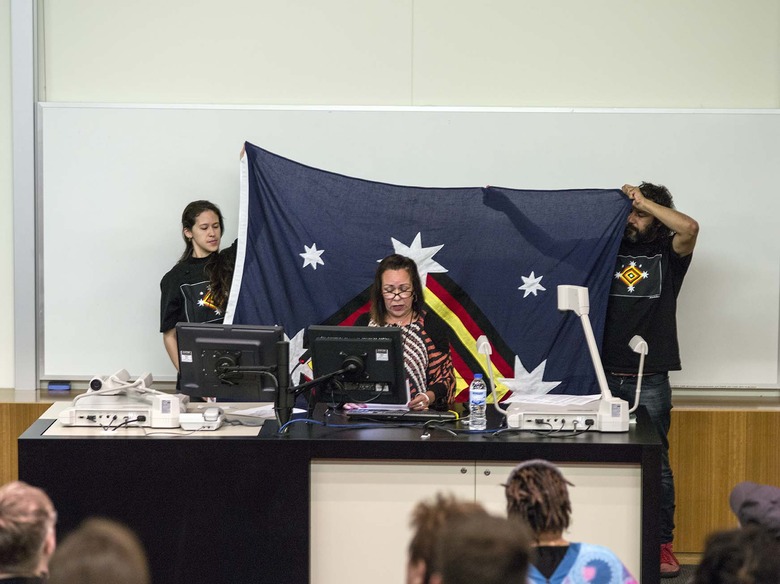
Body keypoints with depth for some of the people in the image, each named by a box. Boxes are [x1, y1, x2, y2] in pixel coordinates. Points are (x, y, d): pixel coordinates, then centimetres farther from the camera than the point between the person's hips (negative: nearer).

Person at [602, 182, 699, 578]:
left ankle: (663, 545, 7)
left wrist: (644, 202, -9)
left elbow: (689, 228, -15)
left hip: (650, 380, -2)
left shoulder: (667, 253, 4)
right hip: (607, 377, 2)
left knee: (655, 463, 1)